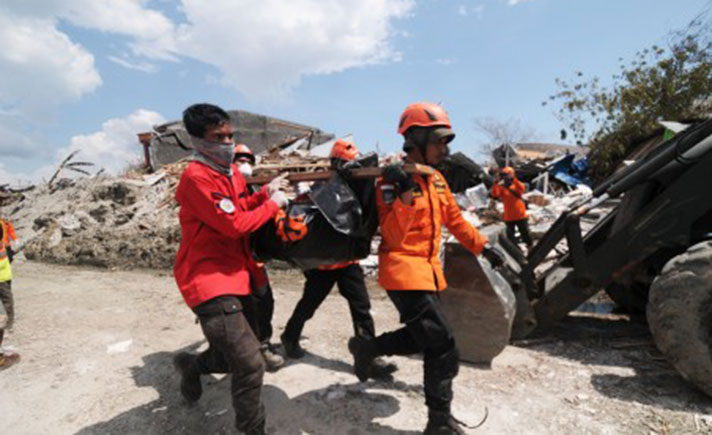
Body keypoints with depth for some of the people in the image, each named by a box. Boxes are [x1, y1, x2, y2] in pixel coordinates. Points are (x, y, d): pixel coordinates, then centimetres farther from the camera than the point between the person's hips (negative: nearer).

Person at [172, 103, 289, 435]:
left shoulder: (230, 171, 11)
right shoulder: (196, 177, -19)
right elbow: (234, 224, -23)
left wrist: (265, 193, 2)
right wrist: (273, 205, -11)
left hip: (230, 276, 10)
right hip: (209, 281, -9)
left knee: (232, 357, 22)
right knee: (250, 366, -10)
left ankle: (191, 365, 49)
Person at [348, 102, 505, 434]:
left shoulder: (437, 179, 11)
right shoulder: (392, 181, -15)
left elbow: (454, 219, 20)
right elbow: (393, 237, -21)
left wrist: (483, 247, 18)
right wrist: (405, 194, -32)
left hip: (428, 270, 9)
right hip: (404, 271, -9)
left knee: (421, 338, 21)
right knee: (443, 350, -4)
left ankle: (366, 347, 38)